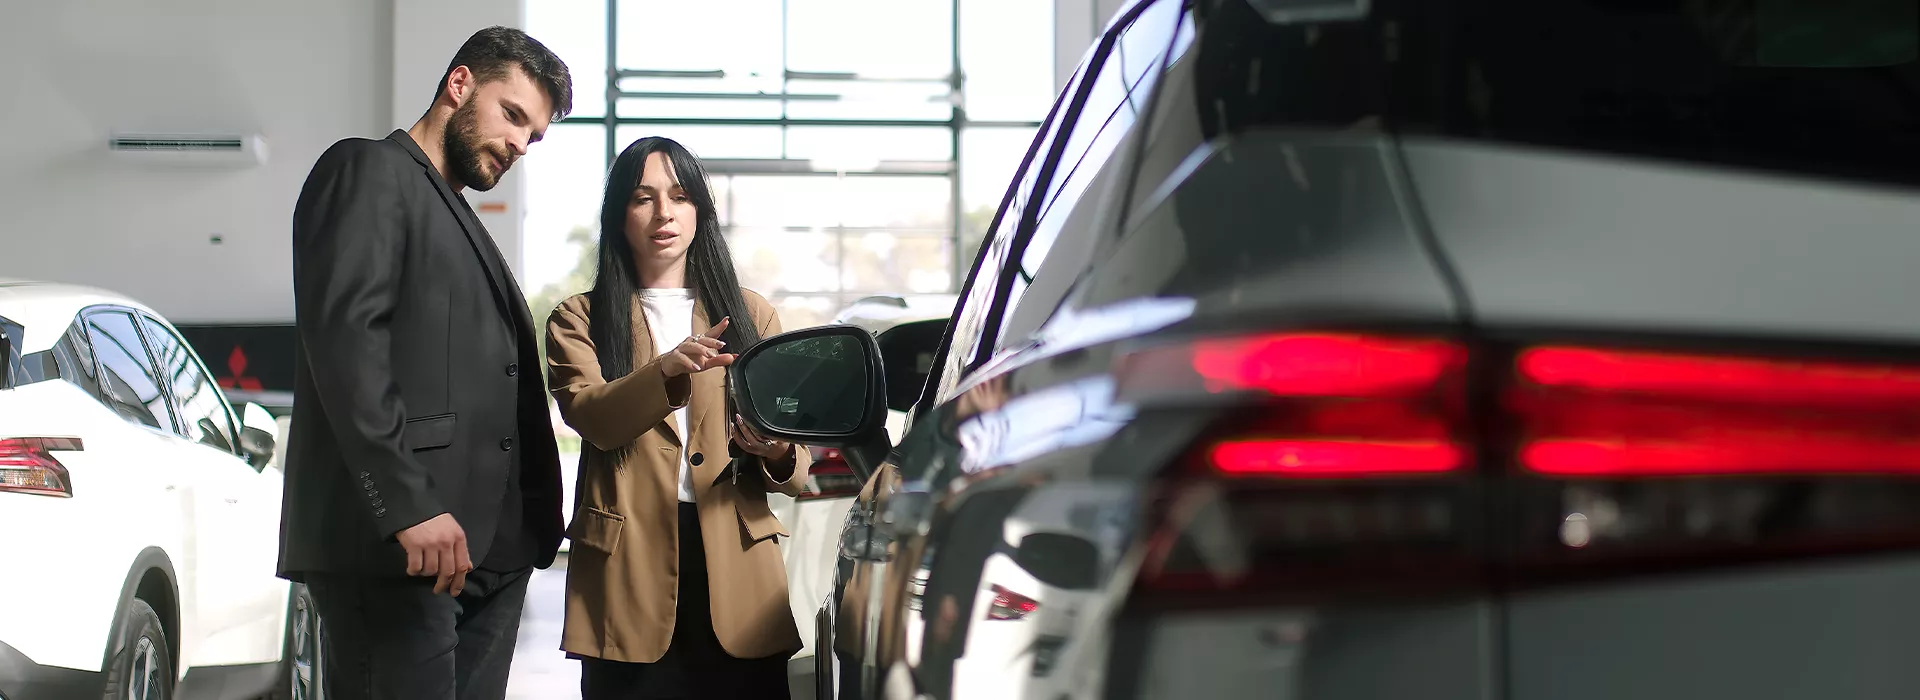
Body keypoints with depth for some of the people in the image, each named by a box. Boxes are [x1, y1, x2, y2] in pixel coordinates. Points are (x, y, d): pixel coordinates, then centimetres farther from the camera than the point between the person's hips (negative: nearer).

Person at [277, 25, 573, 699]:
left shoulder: (461, 222, 28)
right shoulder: (368, 171, 1)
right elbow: (345, 335, -14)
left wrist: (532, 523, 8)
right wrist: (409, 505, -22)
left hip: (490, 549, 9)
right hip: (394, 544, -9)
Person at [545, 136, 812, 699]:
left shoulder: (750, 314, 16)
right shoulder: (579, 320, 11)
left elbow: (795, 470, 10)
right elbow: (592, 417, -10)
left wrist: (776, 452, -14)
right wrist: (667, 369, -28)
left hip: (738, 571, 2)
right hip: (628, 570, -1)